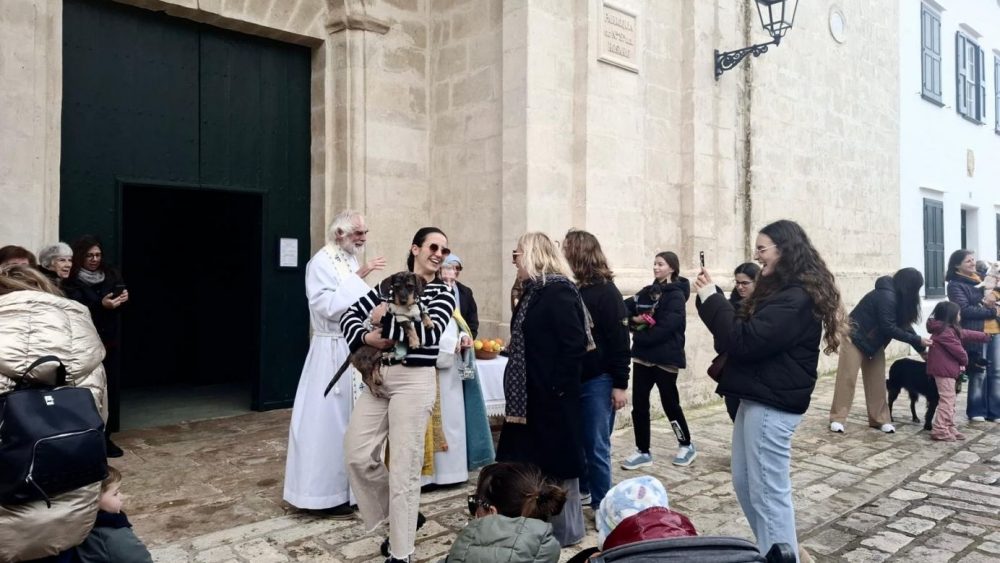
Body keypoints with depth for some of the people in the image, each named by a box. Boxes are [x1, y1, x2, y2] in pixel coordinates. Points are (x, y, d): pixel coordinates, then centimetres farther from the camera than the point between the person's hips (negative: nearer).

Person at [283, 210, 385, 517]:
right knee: (330, 420, -1)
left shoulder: (352, 261, 13)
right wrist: (359, 276, -23)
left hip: (356, 350, 8)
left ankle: (346, 487, 24)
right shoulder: (321, 262, -12)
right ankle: (327, 494, 9)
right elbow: (327, 306, -24)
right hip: (333, 351, -8)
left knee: (351, 420, 13)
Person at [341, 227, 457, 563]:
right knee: (357, 454, 4)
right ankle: (402, 517, 27)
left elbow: (430, 333, -17)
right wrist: (368, 337, -12)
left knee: (404, 466, -2)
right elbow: (350, 316, 8)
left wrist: (386, 318, -11)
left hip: (414, 381, -5)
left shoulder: (443, 295, 1)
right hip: (378, 378, 5)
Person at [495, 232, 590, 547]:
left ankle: (564, 530, 19)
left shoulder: (559, 292, -17)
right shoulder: (534, 291, 12)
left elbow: (575, 344, -22)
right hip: (531, 395, 9)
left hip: (553, 397, -9)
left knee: (556, 461, 3)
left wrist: (558, 388, -20)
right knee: (535, 460, 16)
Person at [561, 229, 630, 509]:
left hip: (597, 381, -5)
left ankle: (601, 505, 17)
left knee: (596, 447, 3)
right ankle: (580, 489, 35)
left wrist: (620, 384, -13)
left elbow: (620, 341, -10)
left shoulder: (605, 292, -9)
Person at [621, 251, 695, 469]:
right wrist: (634, 319, -15)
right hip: (643, 356, 6)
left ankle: (687, 445, 28)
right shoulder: (648, 292, 12)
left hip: (666, 358, -6)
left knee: (670, 403, 7)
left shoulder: (676, 295, -9)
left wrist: (639, 336, -12)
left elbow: (666, 328, -19)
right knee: (639, 404, 5)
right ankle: (643, 451, 16)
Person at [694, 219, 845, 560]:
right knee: (744, 482, 19)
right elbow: (742, 326, 15)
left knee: (768, 491, 0)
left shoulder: (796, 298, -18)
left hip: (772, 404, -11)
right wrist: (711, 298, 2)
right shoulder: (779, 290, 14)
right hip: (758, 398, 11)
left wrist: (711, 299, -15)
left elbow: (745, 340, -24)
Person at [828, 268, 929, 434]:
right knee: (847, 378, -7)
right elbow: (889, 328, -26)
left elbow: (903, 324, 5)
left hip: (874, 342, 9)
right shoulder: (886, 296, -27)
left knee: (877, 380, 7)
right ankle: (837, 419, -3)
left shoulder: (897, 297, 1)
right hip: (855, 337, -9)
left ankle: (880, 419, 14)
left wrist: (921, 348, 2)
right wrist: (918, 340, -20)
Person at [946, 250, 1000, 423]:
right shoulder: (955, 285, -5)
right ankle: (977, 411, 10)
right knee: (978, 373, -2)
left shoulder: (981, 278, 17)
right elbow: (965, 310, -14)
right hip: (975, 334, -6)